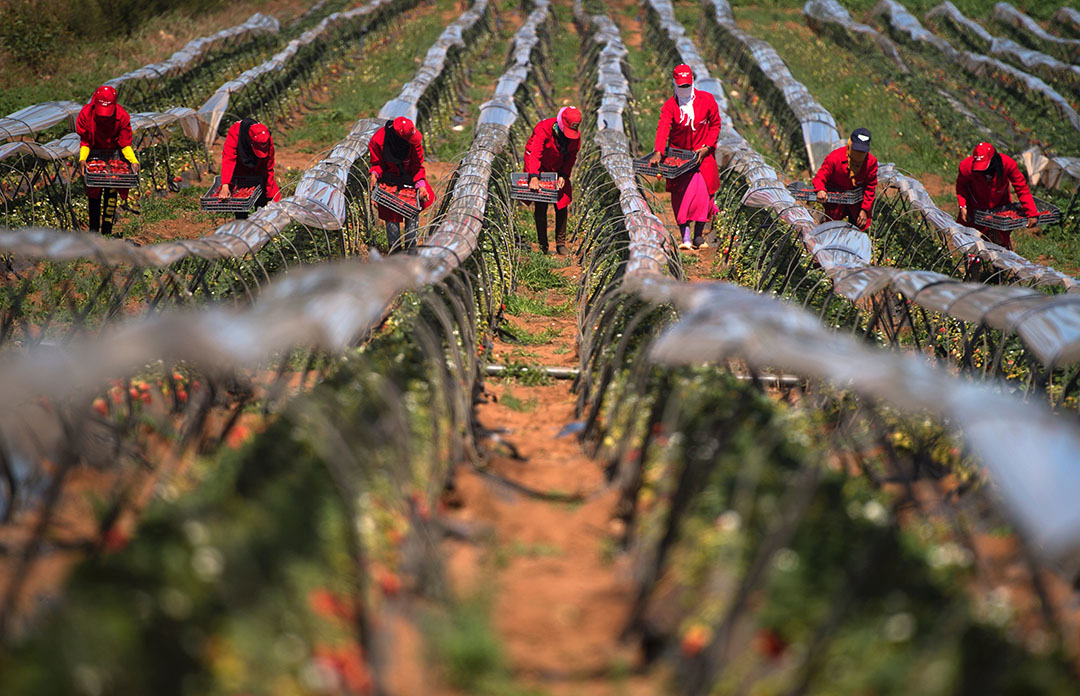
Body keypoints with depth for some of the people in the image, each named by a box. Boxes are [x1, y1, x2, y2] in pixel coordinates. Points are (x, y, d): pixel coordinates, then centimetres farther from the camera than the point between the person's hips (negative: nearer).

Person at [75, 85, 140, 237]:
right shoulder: (86, 114, -20)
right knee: (93, 192, -3)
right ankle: (93, 229, 7)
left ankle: (107, 231, 0)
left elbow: (125, 144, -11)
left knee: (111, 191, -6)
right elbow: (84, 142, -10)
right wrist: (82, 159, -27)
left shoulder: (122, 116, -20)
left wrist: (134, 161, -26)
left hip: (114, 154, 0)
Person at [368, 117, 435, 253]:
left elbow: (417, 165, -11)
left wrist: (421, 185, -22)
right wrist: (374, 174, -27)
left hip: (410, 178, 1)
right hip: (390, 179, -1)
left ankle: (411, 245, 8)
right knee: (390, 213, -1)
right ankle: (394, 246, 14)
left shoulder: (414, 141, -22)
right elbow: (376, 162, -7)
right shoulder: (378, 140, -24)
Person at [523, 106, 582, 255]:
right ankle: (543, 246, 2)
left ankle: (561, 243, 14)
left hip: (558, 170, 4)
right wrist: (534, 176, -50)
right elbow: (535, 153, -37)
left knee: (562, 206, 3)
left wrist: (563, 175, -19)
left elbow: (572, 157, -3)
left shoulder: (575, 136, -11)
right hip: (539, 168, -4)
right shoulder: (544, 129, -28)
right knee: (540, 207, -7)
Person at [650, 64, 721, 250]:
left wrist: (707, 147, -8)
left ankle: (698, 236, 7)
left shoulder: (707, 99, -4)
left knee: (703, 193, -6)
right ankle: (685, 237, -8)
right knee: (681, 194, -9)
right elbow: (663, 128, -25)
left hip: (702, 153, 1)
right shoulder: (670, 106, -9)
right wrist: (658, 152, -40)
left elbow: (715, 124, 4)